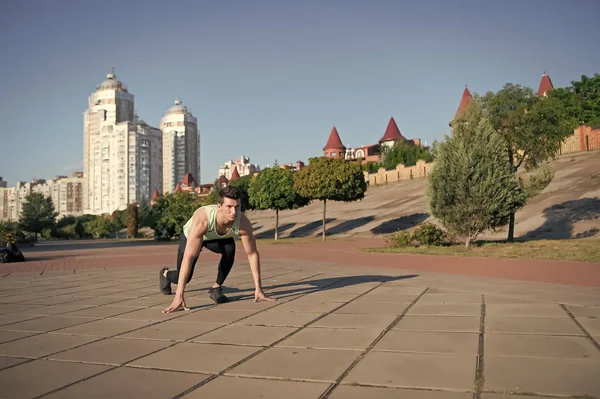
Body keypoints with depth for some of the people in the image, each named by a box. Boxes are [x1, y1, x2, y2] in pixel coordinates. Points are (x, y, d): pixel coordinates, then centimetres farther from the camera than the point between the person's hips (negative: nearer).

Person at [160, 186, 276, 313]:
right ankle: (165, 274, 44)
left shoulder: (243, 223, -38)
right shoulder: (202, 219, -47)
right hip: (191, 236, -2)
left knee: (230, 249, -32)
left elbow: (252, 254, -26)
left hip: (217, 238, 2)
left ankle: (216, 288, -8)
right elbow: (188, 257, -50)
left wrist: (258, 289, -27)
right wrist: (178, 296, -53)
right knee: (183, 278, 5)